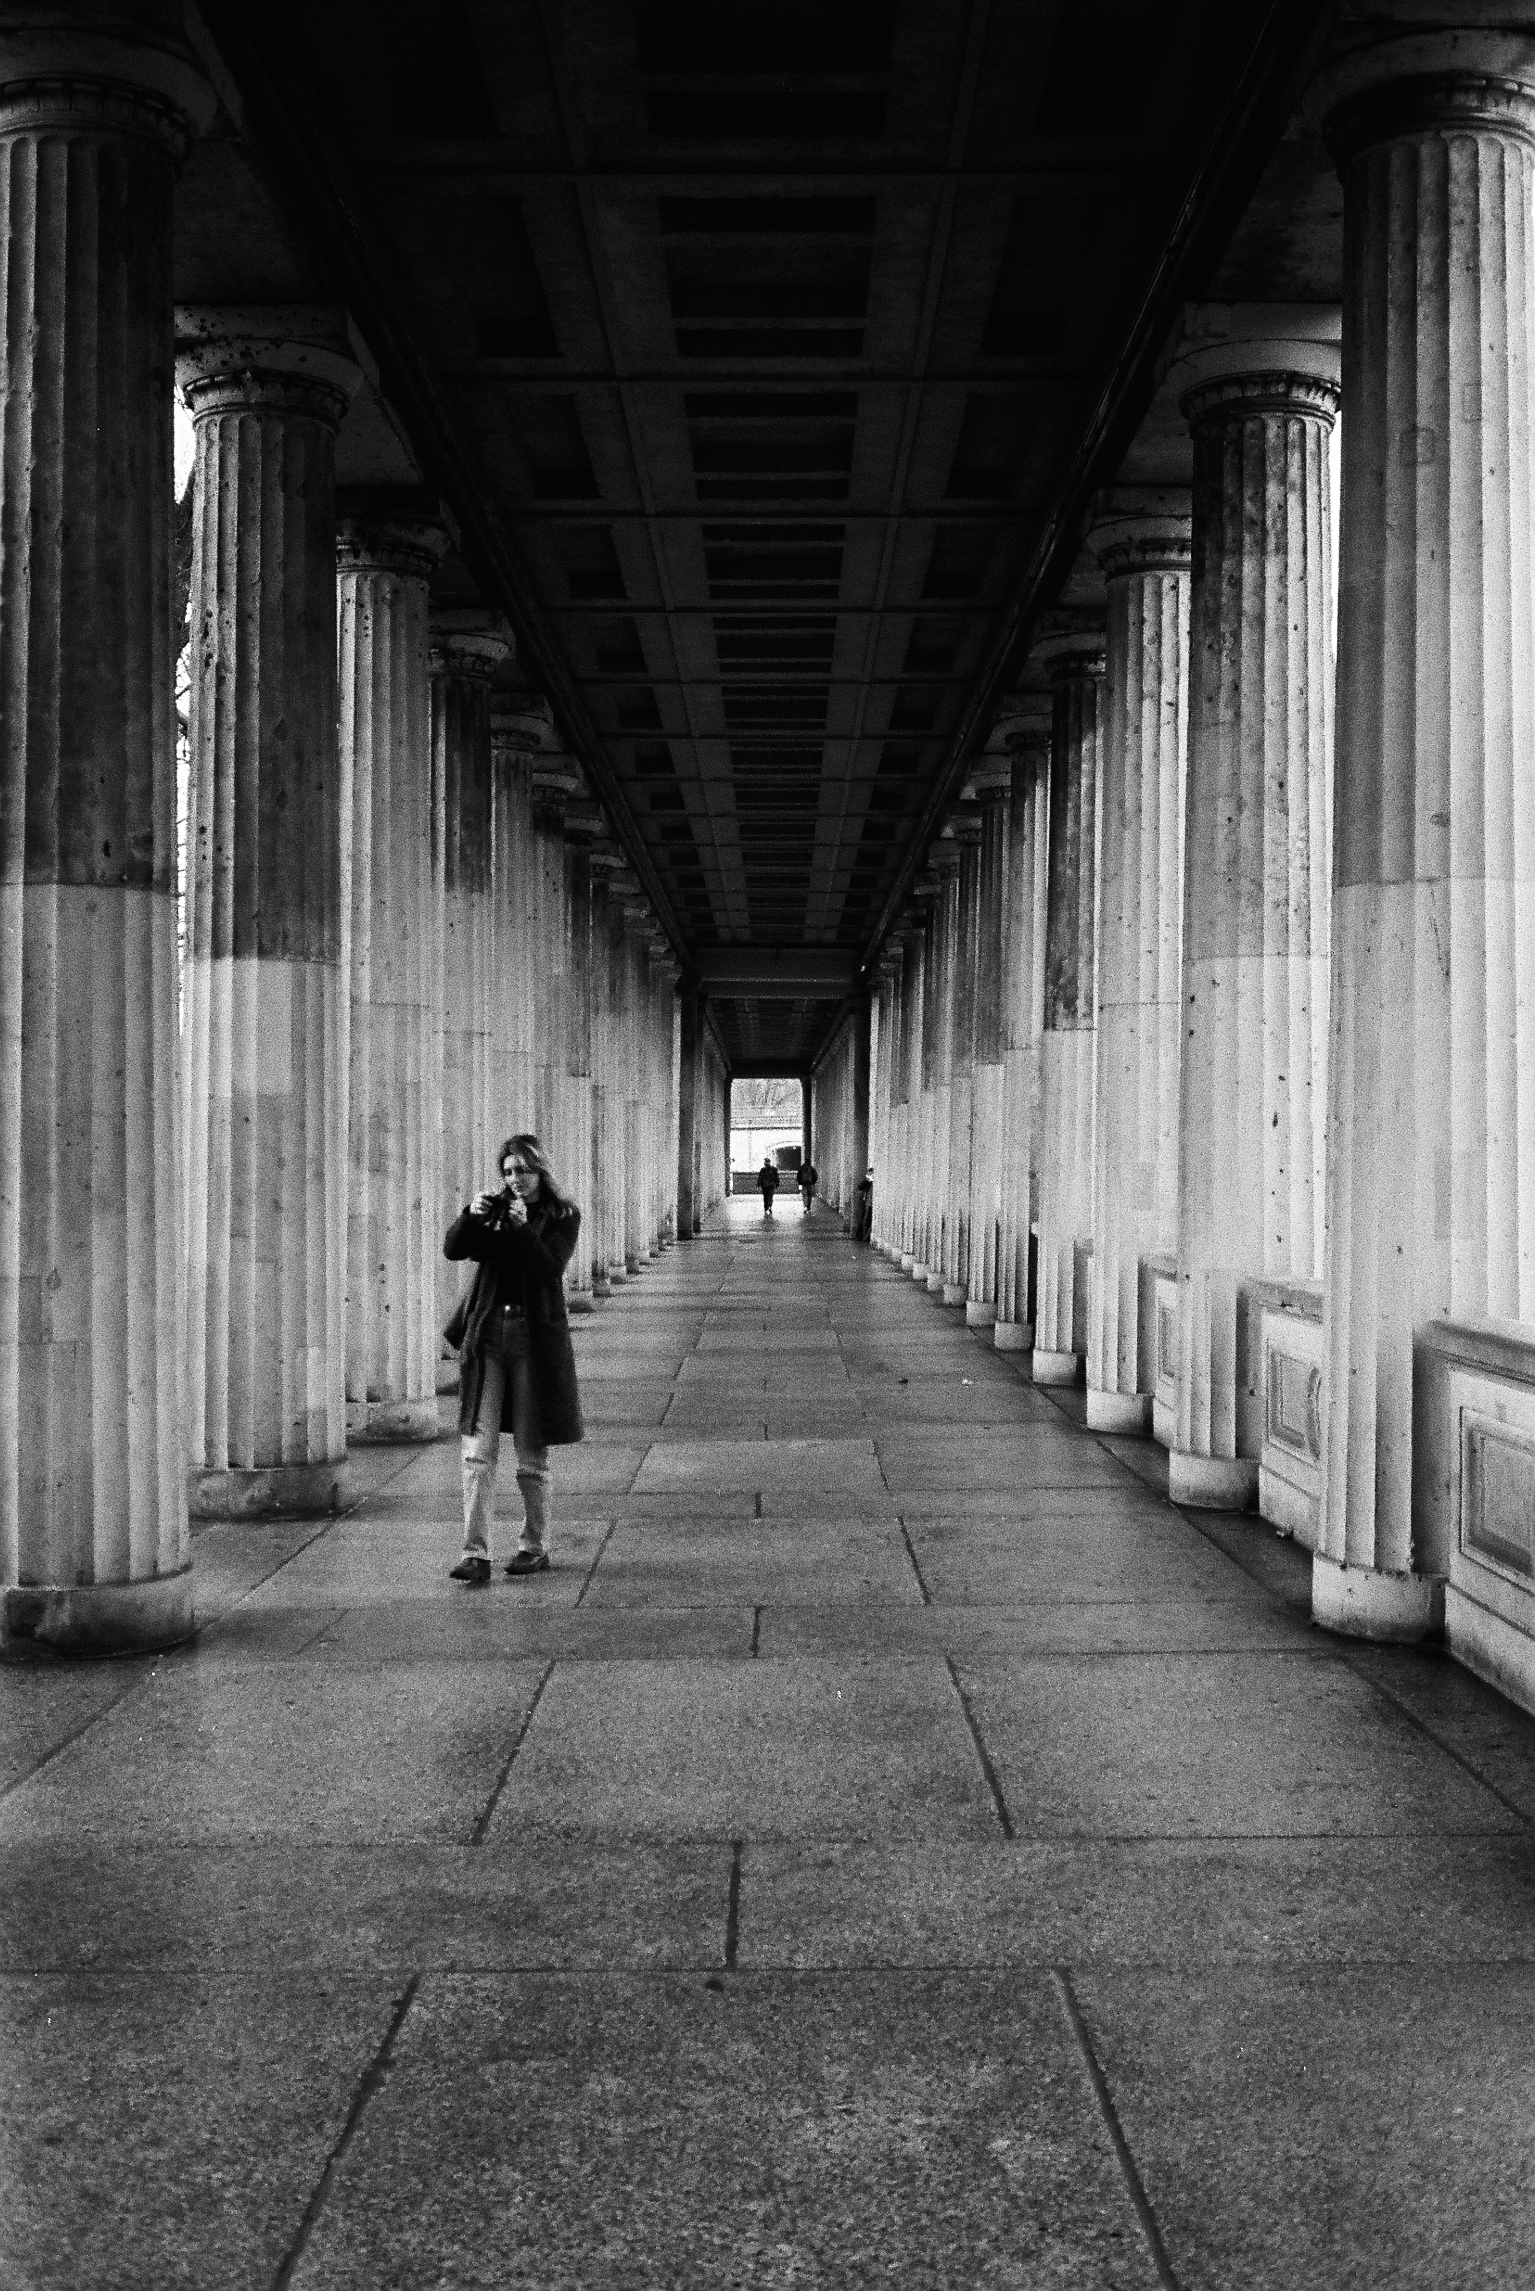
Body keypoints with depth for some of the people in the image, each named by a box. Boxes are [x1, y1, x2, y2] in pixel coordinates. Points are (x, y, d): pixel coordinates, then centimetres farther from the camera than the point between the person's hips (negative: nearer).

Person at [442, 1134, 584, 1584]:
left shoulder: (562, 1215, 1)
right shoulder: (494, 1208, 10)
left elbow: (550, 1268, -13)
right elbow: (453, 1249, -2)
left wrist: (523, 1228, -23)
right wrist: (470, 1216, -18)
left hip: (535, 1338, -2)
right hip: (486, 1334, 3)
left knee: (531, 1453, 6)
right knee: (477, 1449, -6)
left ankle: (534, 1546, 20)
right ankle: (475, 1554, -8)